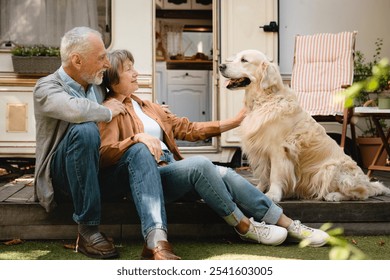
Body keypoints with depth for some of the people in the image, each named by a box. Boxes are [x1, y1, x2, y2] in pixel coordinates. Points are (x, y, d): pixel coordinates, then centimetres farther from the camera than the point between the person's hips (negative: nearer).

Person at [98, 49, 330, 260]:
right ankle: (245, 226, -14)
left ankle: (289, 225, -18)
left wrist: (234, 122, 20)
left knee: (223, 174, -17)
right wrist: (138, 137, -29)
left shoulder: (146, 106, 24)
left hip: (169, 169, 7)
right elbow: (103, 154, -14)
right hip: (146, 177, -7)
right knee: (200, 164, -29)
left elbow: (186, 128, 22)